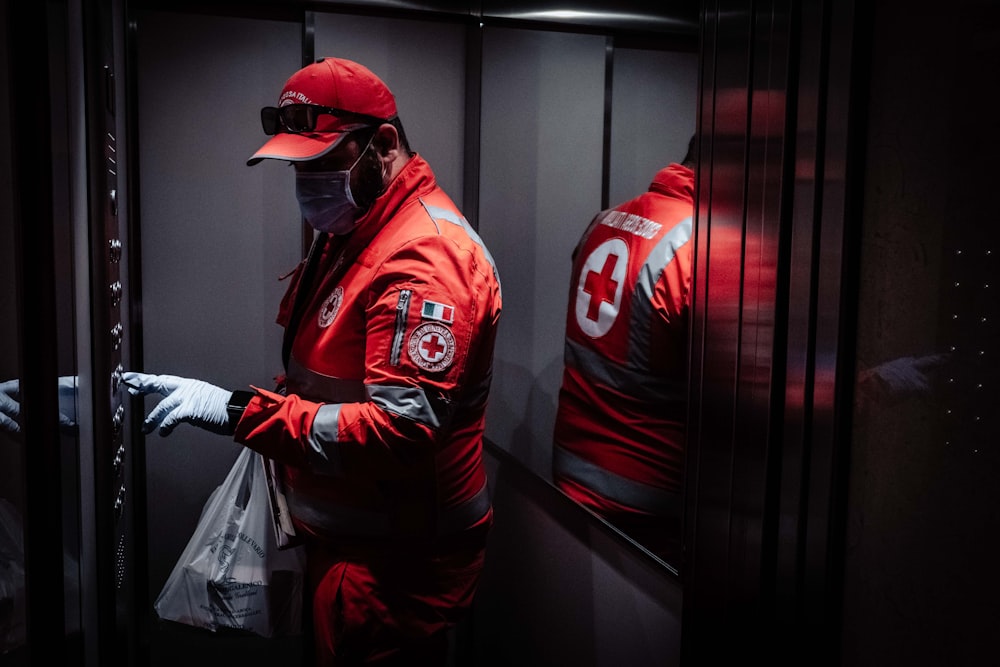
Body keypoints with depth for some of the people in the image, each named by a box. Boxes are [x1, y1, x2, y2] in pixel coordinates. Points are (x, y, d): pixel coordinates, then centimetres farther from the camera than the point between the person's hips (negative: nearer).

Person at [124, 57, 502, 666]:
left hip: (396, 558, -9)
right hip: (341, 535, 9)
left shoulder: (424, 257, -23)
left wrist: (238, 411, -30)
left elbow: (400, 431, -31)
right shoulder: (347, 234, 10)